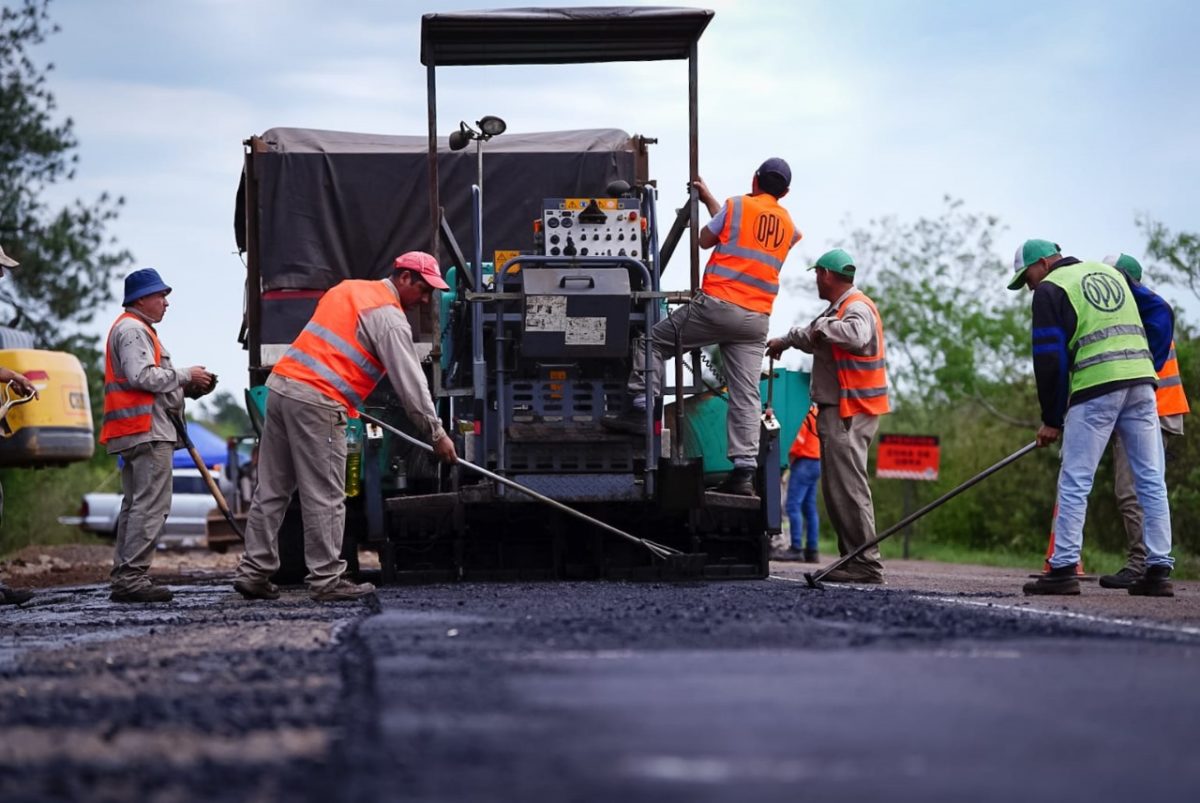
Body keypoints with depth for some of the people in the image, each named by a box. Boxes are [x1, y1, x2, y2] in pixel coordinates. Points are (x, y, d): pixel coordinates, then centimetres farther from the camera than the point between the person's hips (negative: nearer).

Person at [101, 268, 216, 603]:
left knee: (135, 504, 13)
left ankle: (124, 576, 14)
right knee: (151, 504, -14)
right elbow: (142, 376, -21)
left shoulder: (139, 330, 26)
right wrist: (186, 376, -11)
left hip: (136, 433, 12)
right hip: (148, 431, -12)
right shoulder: (132, 330, -8)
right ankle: (132, 577, -18)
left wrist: (193, 388, 11)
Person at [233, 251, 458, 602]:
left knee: (271, 489, 10)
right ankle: (327, 580, -2)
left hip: (280, 384, 9)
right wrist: (436, 433, -1)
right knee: (325, 497, -4)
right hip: (317, 402, -9)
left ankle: (254, 572, 11)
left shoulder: (348, 289, 21)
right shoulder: (389, 317, -5)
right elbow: (410, 382, -7)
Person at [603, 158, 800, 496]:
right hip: (757, 319, 5)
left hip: (717, 304, -5)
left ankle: (640, 410, -1)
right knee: (746, 396, 0)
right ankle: (744, 471, -6)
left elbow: (706, 239, 13)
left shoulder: (736, 205, 1)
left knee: (654, 340, 10)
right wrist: (710, 200, 37)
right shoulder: (788, 226, 18)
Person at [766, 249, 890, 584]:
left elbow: (857, 336, -36)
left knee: (848, 485, -14)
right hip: (837, 413, 11)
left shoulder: (857, 308, -13)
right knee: (836, 487, 13)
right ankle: (852, 557, 14)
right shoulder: (839, 308, 21)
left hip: (849, 414, -11)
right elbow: (814, 337, 39)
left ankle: (866, 564, -16)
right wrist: (785, 341, 49)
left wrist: (824, 326, -25)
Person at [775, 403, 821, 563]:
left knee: (793, 505, -11)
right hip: (816, 462, 10)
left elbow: (799, 437, -16)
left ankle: (796, 548, -16)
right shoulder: (817, 411, 17)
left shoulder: (805, 413, -11)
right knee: (809, 508, 8)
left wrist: (791, 456, -4)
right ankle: (811, 551, 7)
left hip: (804, 461, -10)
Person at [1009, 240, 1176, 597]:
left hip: (1097, 386, -6)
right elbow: (1161, 313, 23)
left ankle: (1063, 570, -6)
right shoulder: (1112, 272, 23)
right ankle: (1159, 571, 3)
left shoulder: (1051, 290, 3)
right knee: (1151, 480, 6)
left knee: (1074, 482, -2)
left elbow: (1049, 359, -2)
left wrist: (1051, 419, 2)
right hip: (1141, 383, 6)